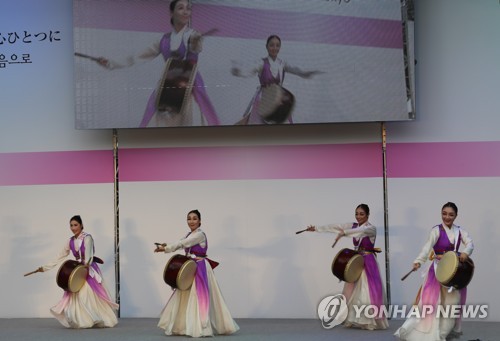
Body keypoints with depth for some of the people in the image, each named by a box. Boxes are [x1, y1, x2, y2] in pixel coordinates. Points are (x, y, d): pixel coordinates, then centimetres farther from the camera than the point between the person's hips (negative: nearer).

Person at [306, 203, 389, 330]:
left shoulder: (371, 228, -11)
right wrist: (316, 228, -1)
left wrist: (344, 233, -46)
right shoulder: (353, 226, 8)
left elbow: (361, 230, -32)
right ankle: (354, 320, 14)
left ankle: (372, 322, -4)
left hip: (368, 263, -7)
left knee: (369, 292, -9)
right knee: (353, 291, 7)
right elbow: (335, 226, 4)